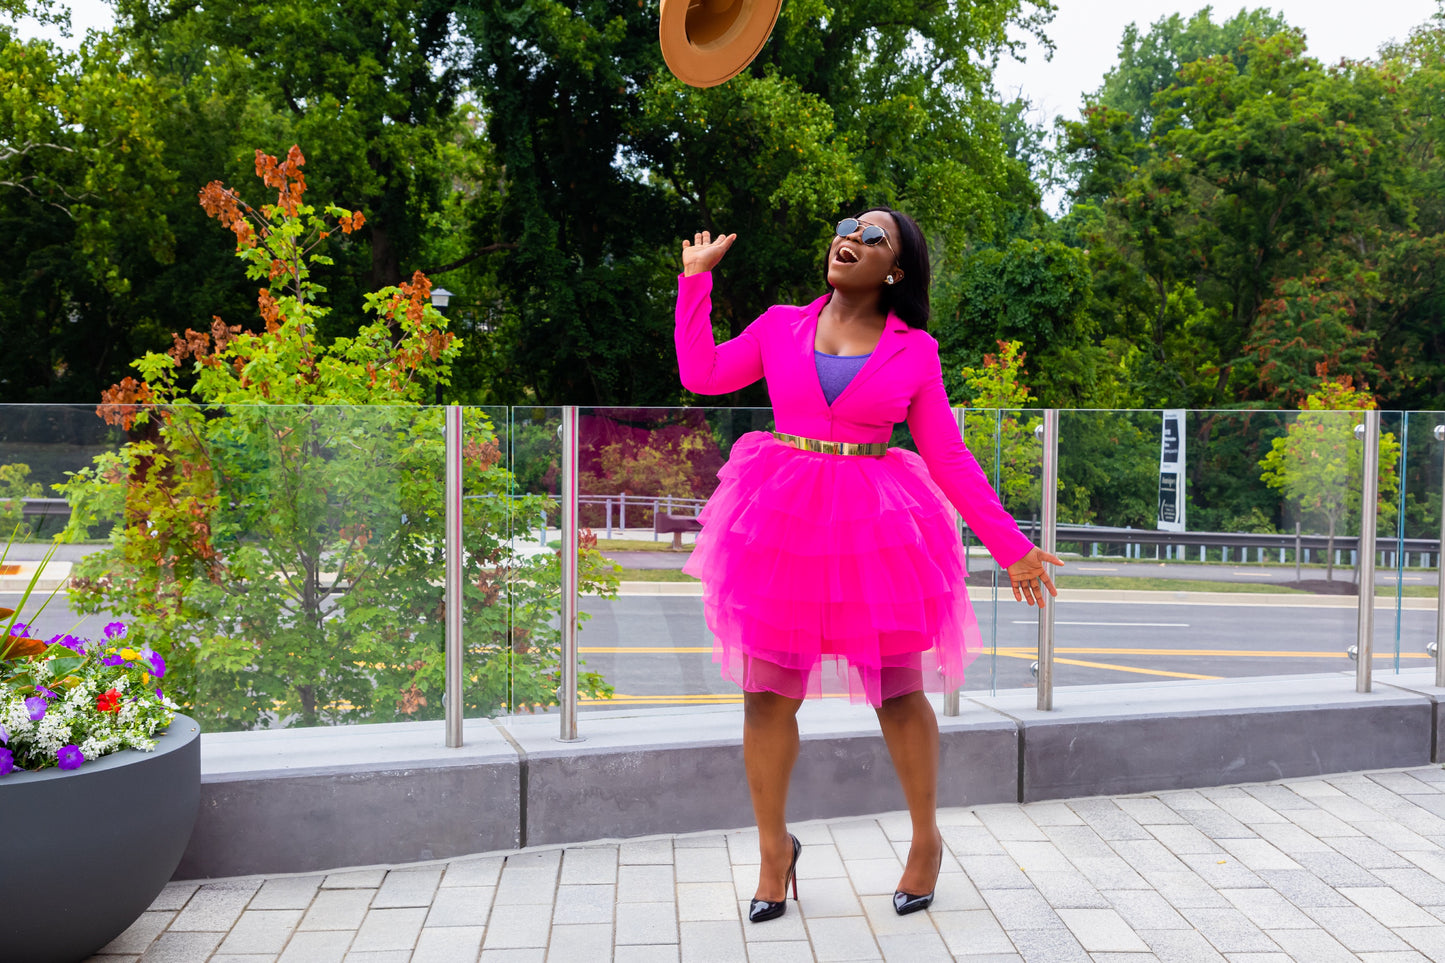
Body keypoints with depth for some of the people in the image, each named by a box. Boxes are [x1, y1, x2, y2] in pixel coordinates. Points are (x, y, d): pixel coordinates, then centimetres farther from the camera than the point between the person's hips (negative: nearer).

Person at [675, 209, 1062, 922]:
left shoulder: (914, 351, 4)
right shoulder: (781, 325, 9)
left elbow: (949, 460, 4)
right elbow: (701, 374, 4)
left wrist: (1011, 546, 1)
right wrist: (697, 278, 8)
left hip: (875, 526, -1)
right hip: (784, 519, 1)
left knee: (898, 690, 7)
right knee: (768, 692, 3)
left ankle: (926, 839, 29)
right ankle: (774, 847, 23)